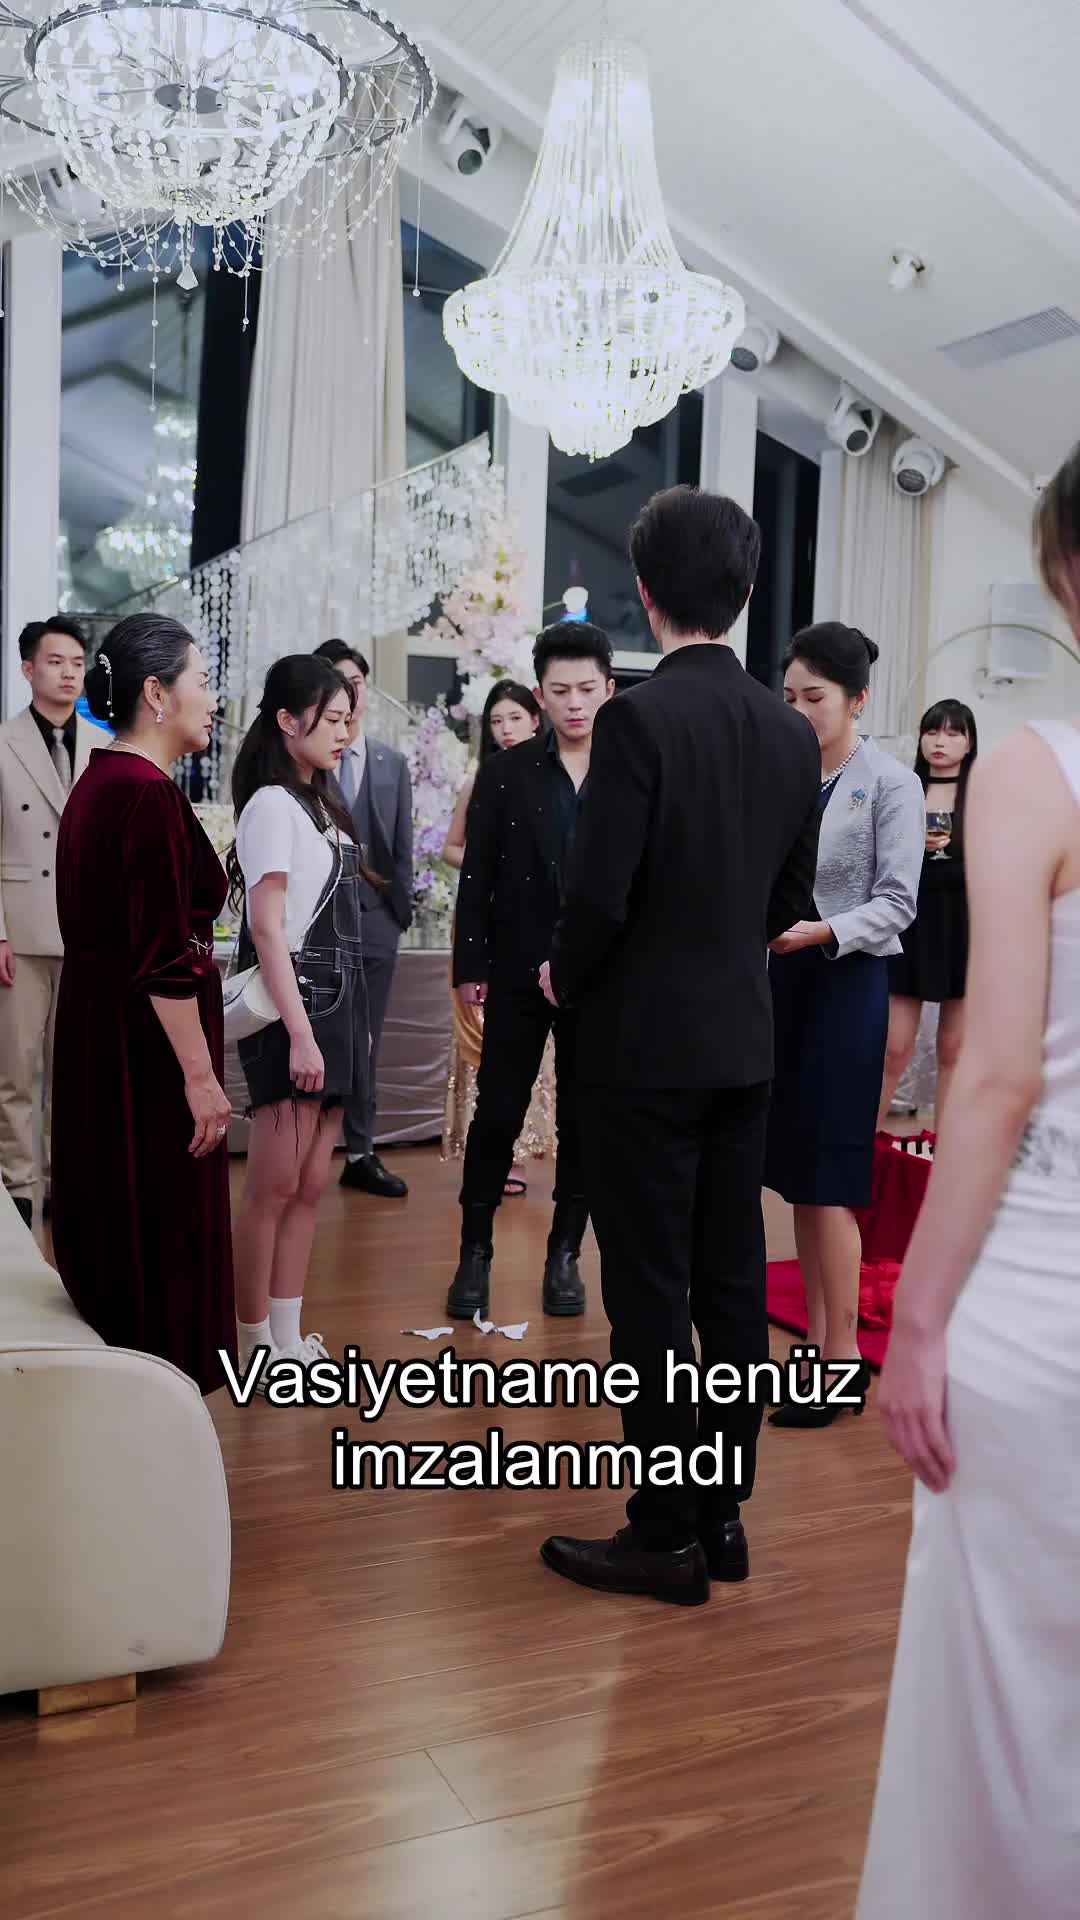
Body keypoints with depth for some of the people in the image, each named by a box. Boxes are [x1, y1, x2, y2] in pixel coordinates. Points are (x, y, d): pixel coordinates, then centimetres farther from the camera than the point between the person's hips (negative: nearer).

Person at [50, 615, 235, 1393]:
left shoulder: (101, 780, 9)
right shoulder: (148, 794, -20)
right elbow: (165, 959, -23)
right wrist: (200, 1075, -18)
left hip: (102, 1036, 10)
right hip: (147, 1048, -10)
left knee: (116, 1226, 19)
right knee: (161, 1234, 2)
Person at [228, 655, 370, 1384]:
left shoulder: (320, 802, 16)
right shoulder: (273, 804, -9)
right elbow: (266, 925, -16)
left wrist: (350, 1022, 11)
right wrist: (300, 1033, -21)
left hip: (337, 1007, 8)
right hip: (295, 1012, -8)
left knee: (309, 1188, 9)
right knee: (273, 1188, -2)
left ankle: (289, 1340, 16)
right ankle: (256, 1345, 9)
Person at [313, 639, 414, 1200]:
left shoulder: (392, 764, 9)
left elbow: (401, 848, 10)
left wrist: (401, 910, 5)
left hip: (375, 920, 4)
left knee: (364, 1044, 11)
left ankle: (360, 1155, 18)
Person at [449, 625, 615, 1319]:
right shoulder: (505, 772, 2)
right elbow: (477, 877, 2)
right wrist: (470, 966, -3)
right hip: (518, 974, 0)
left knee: (583, 1123, 8)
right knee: (496, 1117, 4)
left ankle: (565, 1255, 21)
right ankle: (475, 1253, 18)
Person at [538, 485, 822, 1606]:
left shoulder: (641, 718, -15)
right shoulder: (791, 733, 5)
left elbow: (600, 892, -17)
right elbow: (790, 897, 11)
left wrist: (565, 979, 1)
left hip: (644, 1044, -7)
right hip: (745, 1041, 7)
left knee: (651, 1292, 2)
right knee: (731, 1280, 13)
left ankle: (667, 1536, 11)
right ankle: (724, 1515, 24)